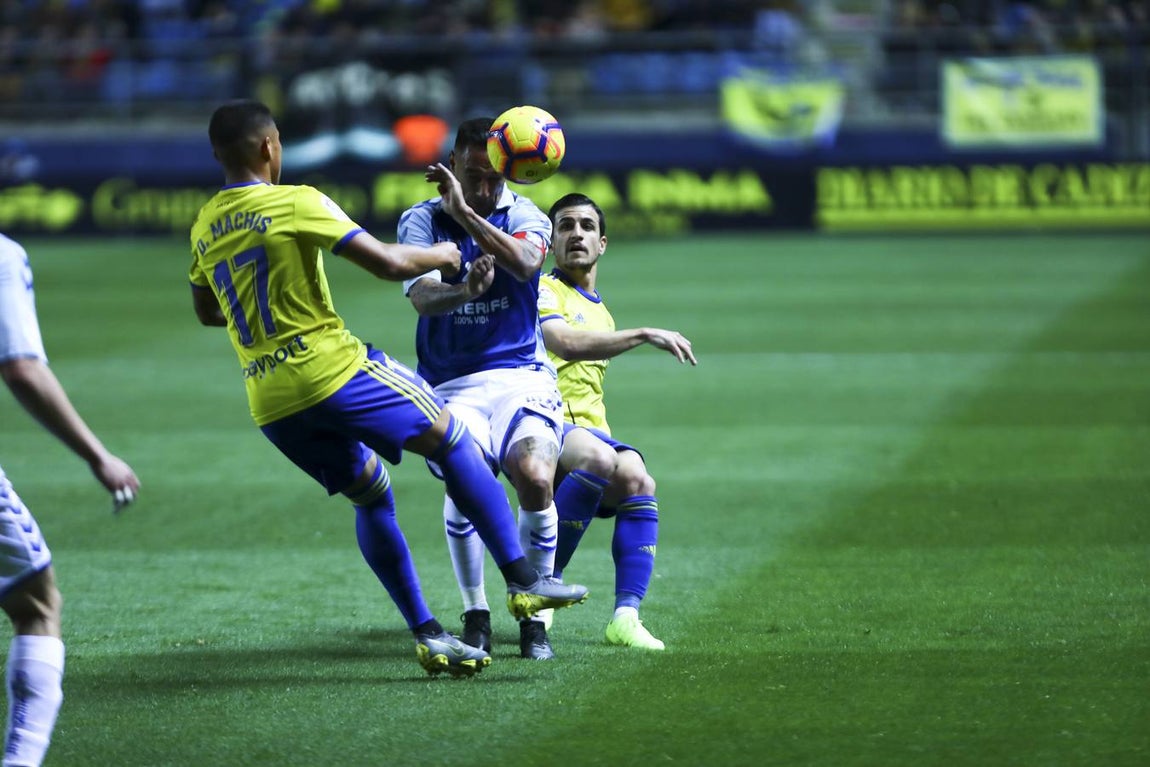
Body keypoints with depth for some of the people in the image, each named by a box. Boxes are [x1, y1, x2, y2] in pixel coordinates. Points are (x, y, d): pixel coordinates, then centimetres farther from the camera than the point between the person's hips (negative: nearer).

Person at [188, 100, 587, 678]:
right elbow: (388, 264, -13)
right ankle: (522, 581, 1)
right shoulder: (295, 203, -9)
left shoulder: (204, 227, 11)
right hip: (332, 369, -6)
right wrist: (438, 256, 6)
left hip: (269, 406, 6)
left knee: (370, 496, 19)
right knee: (451, 440, 8)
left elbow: (206, 313, 26)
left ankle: (428, 636, 12)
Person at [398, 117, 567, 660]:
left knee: (535, 477, -27)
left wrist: (465, 212, -30)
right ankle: (475, 615, -7)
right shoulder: (422, 220, 3)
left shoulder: (524, 216, 4)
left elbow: (525, 263, -22)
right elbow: (422, 297, -15)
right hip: (452, 385, 0)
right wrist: (463, 290, -38)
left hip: (522, 376, 0)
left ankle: (533, 618, -8)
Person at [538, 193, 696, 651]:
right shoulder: (544, 292, 3)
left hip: (591, 431, 6)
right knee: (597, 458, -38)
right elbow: (565, 343, -17)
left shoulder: (600, 313, 28)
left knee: (637, 479, -27)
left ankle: (625, 617, -31)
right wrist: (645, 335, -19)